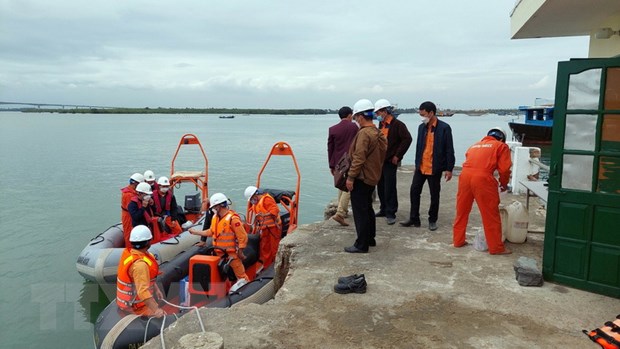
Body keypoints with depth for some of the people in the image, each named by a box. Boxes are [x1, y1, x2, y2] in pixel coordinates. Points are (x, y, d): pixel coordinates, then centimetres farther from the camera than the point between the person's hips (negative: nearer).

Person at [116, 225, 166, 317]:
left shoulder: (128, 251, 1)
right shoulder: (140, 264, -30)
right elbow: (143, 291, -35)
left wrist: (156, 288, 18)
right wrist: (156, 309, -35)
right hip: (135, 306, -9)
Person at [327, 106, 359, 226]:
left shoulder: (332, 129, 3)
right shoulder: (354, 127, -6)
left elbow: (330, 148, 6)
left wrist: (331, 165, 13)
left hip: (338, 163, 5)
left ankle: (343, 211, 28)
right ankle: (340, 213, -16)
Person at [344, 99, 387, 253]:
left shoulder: (363, 133, -19)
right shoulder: (378, 133, 9)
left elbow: (359, 158, -23)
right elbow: (383, 152, 15)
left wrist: (350, 177, -18)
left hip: (361, 178, -9)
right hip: (372, 177, 10)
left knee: (360, 211, -3)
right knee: (367, 208, 19)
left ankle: (361, 245, 3)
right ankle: (370, 239, 30)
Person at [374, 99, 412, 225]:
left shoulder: (397, 124, -11)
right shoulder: (381, 124, 13)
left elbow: (407, 139, -18)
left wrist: (397, 156, -16)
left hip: (390, 161, -8)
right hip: (380, 160, 8)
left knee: (390, 188, -4)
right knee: (380, 187, 14)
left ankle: (391, 213, 4)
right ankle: (384, 209, 27)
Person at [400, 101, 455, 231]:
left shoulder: (444, 128, -9)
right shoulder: (421, 127, 6)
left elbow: (449, 150, -9)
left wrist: (449, 169, -11)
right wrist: (416, 164, 13)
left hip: (435, 168, -5)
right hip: (421, 167, 5)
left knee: (434, 195, 7)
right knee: (414, 191, 4)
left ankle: (432, 220, 21)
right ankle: (414, 219, 16)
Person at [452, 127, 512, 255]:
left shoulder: (474, 145, 30)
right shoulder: (501, 146, 16)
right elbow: (504, 169, 6)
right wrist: (504, 184, 22)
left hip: (465, 176, 5)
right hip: (482, 179, -5)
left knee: (462, 211, 18)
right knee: (491, 215, 6)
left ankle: (458, 240, 28)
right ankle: (496, 248, 14)